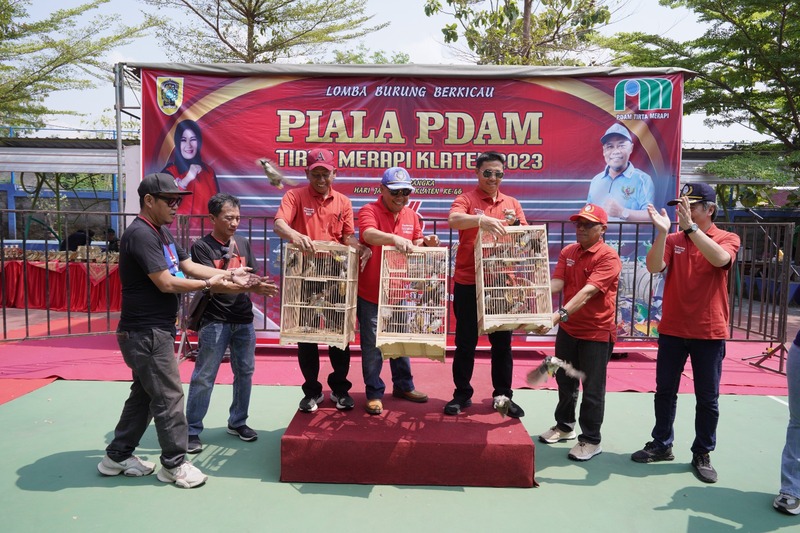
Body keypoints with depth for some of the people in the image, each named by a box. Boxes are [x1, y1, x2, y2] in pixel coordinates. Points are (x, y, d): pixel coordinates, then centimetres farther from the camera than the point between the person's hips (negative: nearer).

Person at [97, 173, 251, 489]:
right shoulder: (141, 234, -20)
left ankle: (117, 456, 30)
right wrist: (208, 284, -13)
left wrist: (228, 274, 1)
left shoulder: (161, 233, 13)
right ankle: (174, 464, 11)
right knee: (168, 396, -2)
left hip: (154, 330, 10)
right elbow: (166, 283, -24)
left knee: (144, 393, 18)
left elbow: (189, 266, 12)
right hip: (146, 332, -10)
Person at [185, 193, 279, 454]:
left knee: (245, 372, 13)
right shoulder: (202, 246, -8)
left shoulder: (243, 244, 8)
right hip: (214, 321, -5)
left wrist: (261, 287, -15)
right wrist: (250, 288, -27)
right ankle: (192, 431, 12)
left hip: (243, 320, 5)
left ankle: (237, 422, 29)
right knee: (203, 377, 0)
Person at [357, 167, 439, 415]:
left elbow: (415, 246, 13)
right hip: (371, 292, -5)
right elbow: (369, 234, -32)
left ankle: (403, 386, 33)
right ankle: (374, 393, 16)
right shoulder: (369, 211, -12)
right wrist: (394, 238, -49)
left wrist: (426, 242, -9)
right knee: (372, 345, 3)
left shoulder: (411, 215, 7)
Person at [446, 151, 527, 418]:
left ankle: (503, 395, 24)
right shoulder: (466, 199, -2)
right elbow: (453, 220, -23)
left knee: (502, 341, 11)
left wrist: (514, 223, -15)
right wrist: (482, 220, -40)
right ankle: (462, 394, 21)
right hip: (468, 283, -3)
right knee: (465, 341, 7)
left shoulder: (512, 204, 10)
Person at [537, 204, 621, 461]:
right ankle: (565, 426, 37)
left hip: (597, 332, -6)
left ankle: (591, 440, 19)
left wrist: (561, 314, -40)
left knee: (592, 389, 3)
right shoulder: (568, 252, 5)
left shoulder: (609, 257, -16)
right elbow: (556, 283, -7)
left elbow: (588, 291, -28)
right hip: (568, 329, 6)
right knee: (565, 382, 18)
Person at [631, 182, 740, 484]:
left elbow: (720, 259, -26)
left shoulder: (728, 239, -2)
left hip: (709, 333, -2)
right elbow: (654, 267, -13)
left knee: (707, 398, 8)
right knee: (664, 391, 11)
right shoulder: (672, 240, 4)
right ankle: (662, 445, 26)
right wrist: (662, 231, -24)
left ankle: (702, 454, 22)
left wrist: (690, 227, -33)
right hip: (672, 330, 2)